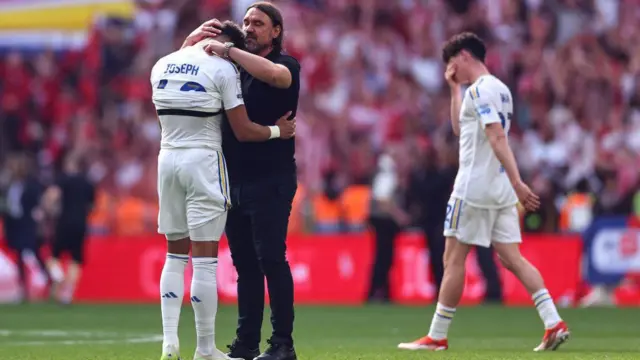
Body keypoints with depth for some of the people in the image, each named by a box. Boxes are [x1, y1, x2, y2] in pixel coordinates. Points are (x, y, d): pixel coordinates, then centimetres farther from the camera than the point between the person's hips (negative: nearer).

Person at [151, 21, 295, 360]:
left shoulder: (162, 66, 9)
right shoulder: (222, 69, -8)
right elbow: (243, 131, -7)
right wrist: (279, 131, 9)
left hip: (168, 158, 5)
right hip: (203, 160, -5)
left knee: (175, 255, 13)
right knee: (205, 260, -2)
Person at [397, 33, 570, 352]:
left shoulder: (480, 90, -12)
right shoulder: (500, 89, 17)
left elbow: (498, 137, -22)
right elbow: (460, 128, 28)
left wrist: (516, 181, -30)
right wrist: (455, 88, 22)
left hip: (473, 188, -9)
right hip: (499, 190, 9)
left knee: (453, 258, -1)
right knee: (511, 258, 4)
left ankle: (437, 337, 4)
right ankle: (553, 323, -7)